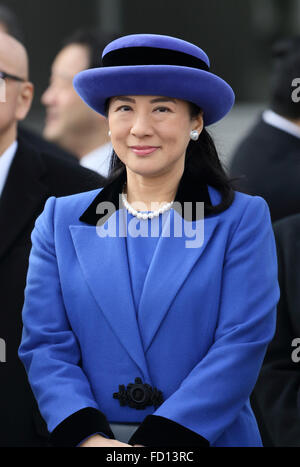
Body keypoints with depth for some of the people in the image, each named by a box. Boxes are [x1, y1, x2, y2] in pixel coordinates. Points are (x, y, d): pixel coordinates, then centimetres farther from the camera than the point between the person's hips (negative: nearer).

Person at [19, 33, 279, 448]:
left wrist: (159, 439, -20)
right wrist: (88, 437, -18)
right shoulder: (60, 220, 5)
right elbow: (45, 345, -2)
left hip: (208, 437, -1)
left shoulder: (243, 219, -2)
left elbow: (242, 344, -10)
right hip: (88, 438, 2)